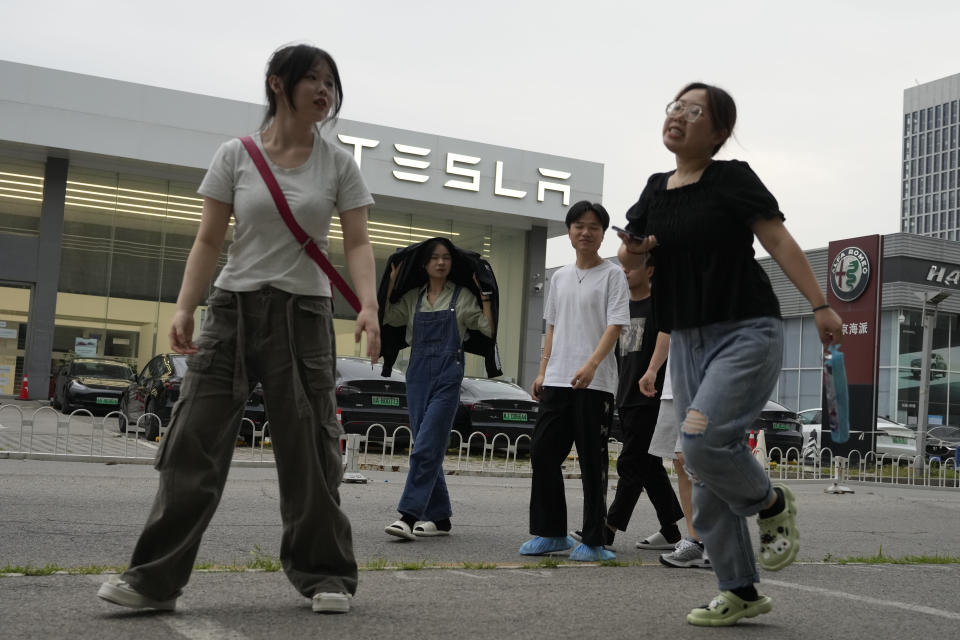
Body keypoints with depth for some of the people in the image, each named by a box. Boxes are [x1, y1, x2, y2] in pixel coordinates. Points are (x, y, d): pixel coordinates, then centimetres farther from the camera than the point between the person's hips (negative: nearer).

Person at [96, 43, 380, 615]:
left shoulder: (339, 164, 3)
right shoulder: (235, 156, 2)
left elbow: (358, 244, -2)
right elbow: (209, 241, 2)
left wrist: (368, 305, -18)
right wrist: (185, 306, -9)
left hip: (305, 312, 0)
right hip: (234, 308, 0)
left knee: (310, 450, 2)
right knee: (195, 439, -4)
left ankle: (325, 574, 15)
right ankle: (156, 578, 3)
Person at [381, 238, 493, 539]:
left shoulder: (463, 297, 6)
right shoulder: (412, 298, 14)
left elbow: (489, 328, 1)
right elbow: (385, 318, 5)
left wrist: (485, 295, -4)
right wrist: (392, 282, 3)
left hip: (448, 375, -4)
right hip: (418, 373, 4)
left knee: (426, 447, -14)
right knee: (428, 449, 6)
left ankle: (409, 515, -17)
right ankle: (440, 517, 15)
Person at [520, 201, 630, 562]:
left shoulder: (612, 275, -1)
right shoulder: (559, 277, 16)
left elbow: (615, 325, -10)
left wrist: (592, 364, -24)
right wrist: (543, 370, 12)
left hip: (595, 383, -6)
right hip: (557, 381, 6)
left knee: (592, 462, -1)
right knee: (543, 453, 3)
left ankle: (594, 540, 8)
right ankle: (550, 533, 14)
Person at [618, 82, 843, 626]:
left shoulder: (732, 178, -5)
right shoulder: (657, 190, 11)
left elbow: (779, 240, -9)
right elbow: (631, 255, 19)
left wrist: (821, 305, -16)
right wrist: (632, 251, -5)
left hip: (748, 332, -6)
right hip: (688, 339, 7)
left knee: (704, 441, -24)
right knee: (707, 479, 6)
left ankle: (774, 505, 7)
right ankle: (742, 593, 18)